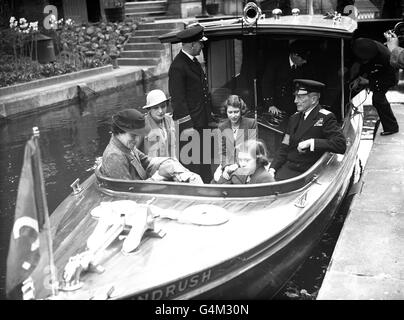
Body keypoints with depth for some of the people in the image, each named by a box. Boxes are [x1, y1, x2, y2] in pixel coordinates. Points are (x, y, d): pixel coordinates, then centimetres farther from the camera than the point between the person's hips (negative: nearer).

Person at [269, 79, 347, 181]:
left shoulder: (325, 118, -4)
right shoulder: (294, 118, 15)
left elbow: (341, 145, -17)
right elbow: (284, 148, 14)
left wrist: (311, 142, -20)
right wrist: (272, 168, -1)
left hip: (306, 172, -6)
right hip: (287, 168, 6)